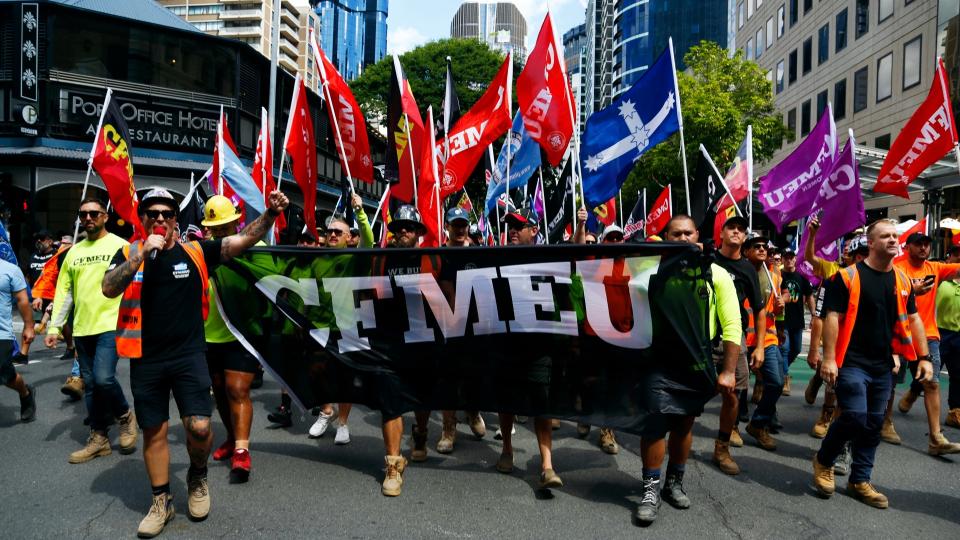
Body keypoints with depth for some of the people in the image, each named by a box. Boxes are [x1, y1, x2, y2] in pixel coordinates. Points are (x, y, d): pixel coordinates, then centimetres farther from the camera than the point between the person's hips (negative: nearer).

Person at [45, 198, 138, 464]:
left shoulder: (120, 246, -2)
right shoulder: (74, 251, 14)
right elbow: (64, 291, 14)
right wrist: (54, 327, 8)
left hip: (111, 325, -6)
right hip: (82, 329, 6)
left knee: (103, 378, -16)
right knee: (90, 384, 10)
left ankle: (125, 416, 12)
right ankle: (98, 437, 21)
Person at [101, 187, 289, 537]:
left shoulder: (195, 252, -1)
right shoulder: (129, 254, 4)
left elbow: (244, 240, -8)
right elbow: (108, 290, -12)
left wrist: (270, 214, -23)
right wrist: (142, 253, -21)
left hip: (189, 355, -1)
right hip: (145, 360, 2)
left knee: (199, 427, -9)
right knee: (154, 431, 11)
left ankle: (197, 478, 23)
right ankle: (162, 501, 28)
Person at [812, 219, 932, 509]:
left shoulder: (903, 280, 10)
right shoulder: (848, 277, -8)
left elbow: (913, 319, 15)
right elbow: (832, 317, -12)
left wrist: (924, 357, 10)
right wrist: (829, 358, -17)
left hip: (883, 366, 6)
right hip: (852, 363, -6)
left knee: (873, 425, 10)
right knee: (854, 417, -14)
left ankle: (860, 480, 23)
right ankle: (823, 461, 11)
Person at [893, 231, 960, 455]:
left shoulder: (936, 268, 10)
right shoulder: (898, 269, -5)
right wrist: (912, 291, -30)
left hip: (928, 335, 4)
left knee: (932, 383, -4)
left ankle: (936, 439, -5)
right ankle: (886, 422, 28)